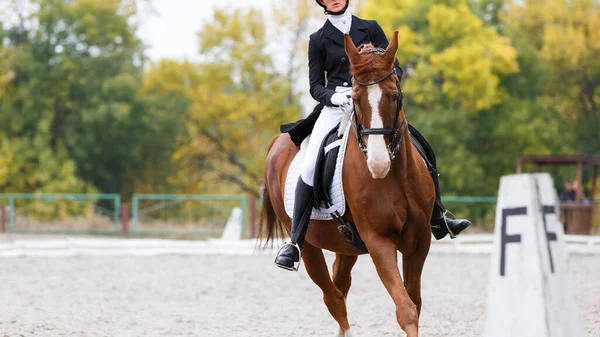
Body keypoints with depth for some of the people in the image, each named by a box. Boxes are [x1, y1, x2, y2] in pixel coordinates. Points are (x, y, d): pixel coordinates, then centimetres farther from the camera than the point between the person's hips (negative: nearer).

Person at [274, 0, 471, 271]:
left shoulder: (370, 29, 11)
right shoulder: (318, 40, 9)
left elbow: (395, 68, 9)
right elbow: (315, 86, 6)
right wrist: (333, 96, -15)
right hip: (335, 107, -2)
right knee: (310, 166, -25)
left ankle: (438, 221, 18)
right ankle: (295, 242, -24)